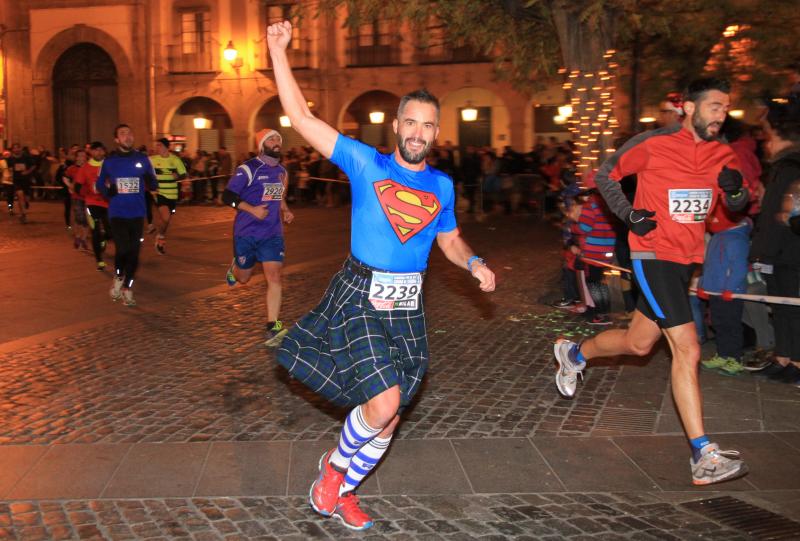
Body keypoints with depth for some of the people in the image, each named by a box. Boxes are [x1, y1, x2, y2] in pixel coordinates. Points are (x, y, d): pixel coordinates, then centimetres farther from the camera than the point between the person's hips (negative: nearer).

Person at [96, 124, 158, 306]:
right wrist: (107, 190, -12)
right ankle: (118, 278, 15)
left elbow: (153, 185, 6)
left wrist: (150, 183, -17)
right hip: (117, 214, -2)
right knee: (122, 250, -14)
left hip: (137, 213, 2)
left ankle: (127, 288, 19)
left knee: (134, 252, 4)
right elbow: (99, 184, 9)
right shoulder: (109, 161, 2)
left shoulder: (142, 159, 3)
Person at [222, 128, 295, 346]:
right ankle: (234, 267, 52)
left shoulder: (282, 172, 9)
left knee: (274, 277, -12)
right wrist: (251, 209, -25)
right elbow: (227, 196, -13)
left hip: (272, 234, 3)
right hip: (247, 232, -3)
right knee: (243, 277, 13)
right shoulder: (248, 169, -11)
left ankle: (272, 327, -10)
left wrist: (285, 210, 6)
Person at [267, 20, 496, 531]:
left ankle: (343, 493, 31)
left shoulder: (443, 185, 9)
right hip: (360, 297, -4)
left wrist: (475, 263, 0)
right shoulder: (365, 162, -2)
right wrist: (278, 51, -7)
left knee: (389, 418, 8)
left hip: (409, 307, 4)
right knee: (383, 402, -18)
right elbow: (302, 117, -4)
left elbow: (450, 240, 21)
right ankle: (335, 464, 14)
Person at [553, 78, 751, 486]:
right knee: (687, 350, -14)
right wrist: (629, 214, -12)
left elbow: (736, 205, 12)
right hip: (654, 255, -7)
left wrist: (735, 189, -11)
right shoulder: (653, 144, -11)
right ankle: (703, 457, -10)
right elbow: (605, 175, 0)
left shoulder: (722, 154, 6)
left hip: (687, 259, 7)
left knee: (639, 343, 18)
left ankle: (574, 354, 46)